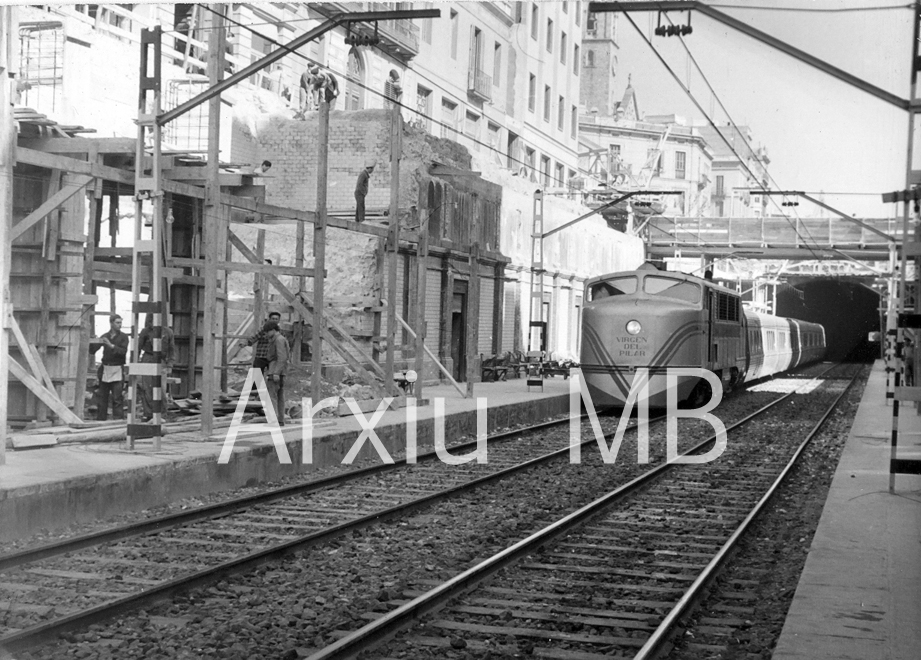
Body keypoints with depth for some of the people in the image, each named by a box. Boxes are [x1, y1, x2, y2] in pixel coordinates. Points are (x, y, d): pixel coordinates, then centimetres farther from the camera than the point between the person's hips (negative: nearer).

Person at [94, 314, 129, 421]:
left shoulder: (123, 337, 2)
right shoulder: (104, 337, 10)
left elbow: (123, 351, -11)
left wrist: (111, 346, -19)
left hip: (117, 370, -3)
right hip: (105, 368, 3)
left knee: (117, 397, -7)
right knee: (101, 396, 5)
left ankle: (118, 419, -4)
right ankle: (100, 419, 12)